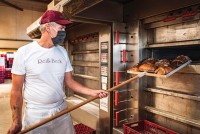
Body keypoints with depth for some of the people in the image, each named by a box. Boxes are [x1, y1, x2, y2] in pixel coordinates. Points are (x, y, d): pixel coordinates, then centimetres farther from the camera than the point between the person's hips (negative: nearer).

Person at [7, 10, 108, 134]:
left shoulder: (62, 52, 1)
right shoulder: (24, 52, -10)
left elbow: (69, 81, 3)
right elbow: (16, 90, -5)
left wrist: (93, 92, -8)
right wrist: (16, 121, -5)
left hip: (62, 111, 4)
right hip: (35, 114, -3)